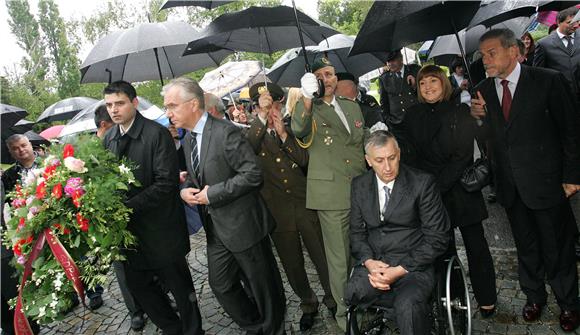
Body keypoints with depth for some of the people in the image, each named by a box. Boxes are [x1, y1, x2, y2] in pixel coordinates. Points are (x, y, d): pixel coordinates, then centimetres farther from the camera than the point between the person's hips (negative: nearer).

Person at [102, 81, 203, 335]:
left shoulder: (157, 134, -15)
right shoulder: (108, 138, 6)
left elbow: (166, 183, -20)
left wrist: (128, 207, -24)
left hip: (159, 229, -6)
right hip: (129, 230, 7)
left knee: (180, 286, 10)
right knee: (138, 285, 18)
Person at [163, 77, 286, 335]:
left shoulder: (225, 132, -19)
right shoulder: (187, 140, 9)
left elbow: (253, 174, -23)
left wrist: (212, 193, -20)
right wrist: (185, 189, -3)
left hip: (242, 225, -8)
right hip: (215, 227, 8)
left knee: (263, 285, 10)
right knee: (221, 285, 17)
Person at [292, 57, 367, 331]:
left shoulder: (352, 106, 15)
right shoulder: (309, 109, -1)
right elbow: (298, 130, -25)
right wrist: (307, 97, -39)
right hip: (331, 193, -5)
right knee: (339, 257, 3)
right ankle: (343, 311, 21)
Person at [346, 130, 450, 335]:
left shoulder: (423, 183, -6)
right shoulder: (359, 185, 7)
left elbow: (437, 238, -6)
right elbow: (357, 232, 10)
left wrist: (400, 270, -15)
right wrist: (369, 262, -10)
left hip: (412, 265, -4)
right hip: (373, 263, 5)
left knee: (408, 305, -33)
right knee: (353, 293, -26)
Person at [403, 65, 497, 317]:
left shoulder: (461, 112, 0)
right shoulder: (413, 116, 3)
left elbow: (463, 156, -3)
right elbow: (414, 156, 0)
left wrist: (439, 185, -6)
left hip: (461, 190, -1)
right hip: (430, 193, 1)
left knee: (476, 245, 7)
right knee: (444, 246, 6)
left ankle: (486, 299, 20)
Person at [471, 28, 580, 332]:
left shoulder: (548, 81, -9)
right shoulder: (483, 91, 2)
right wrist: (479, 117, -13)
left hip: (546, 181, -3)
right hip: (510, 186, 4)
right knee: (526, 247, 18)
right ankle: (534, 296, 38)